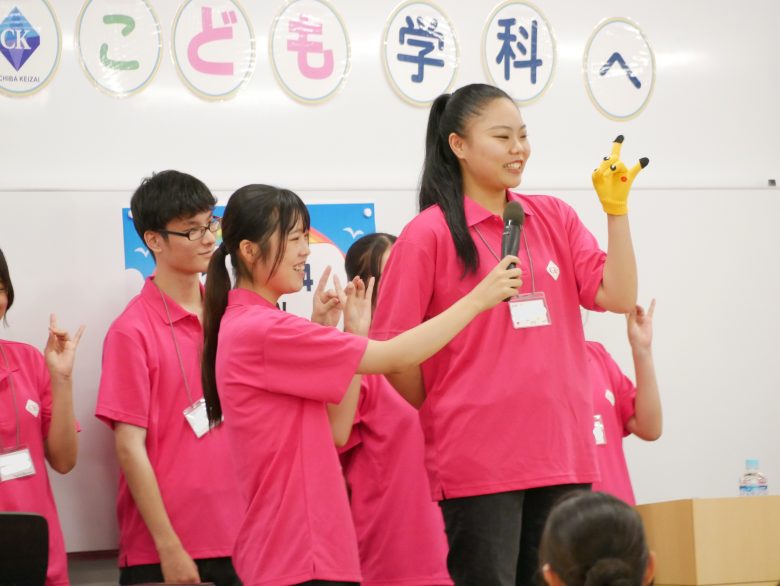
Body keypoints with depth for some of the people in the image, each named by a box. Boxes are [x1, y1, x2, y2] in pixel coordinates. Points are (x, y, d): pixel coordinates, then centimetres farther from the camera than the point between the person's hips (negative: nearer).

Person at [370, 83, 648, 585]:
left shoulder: (554, 218, 11)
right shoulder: (428, 234, -4)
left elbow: (619, 296, 2)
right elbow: (395, 347, -4)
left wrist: (616, 208, -4)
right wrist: (435, 424, 2)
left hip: (563, 452, 5)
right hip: (478, 462, -5)